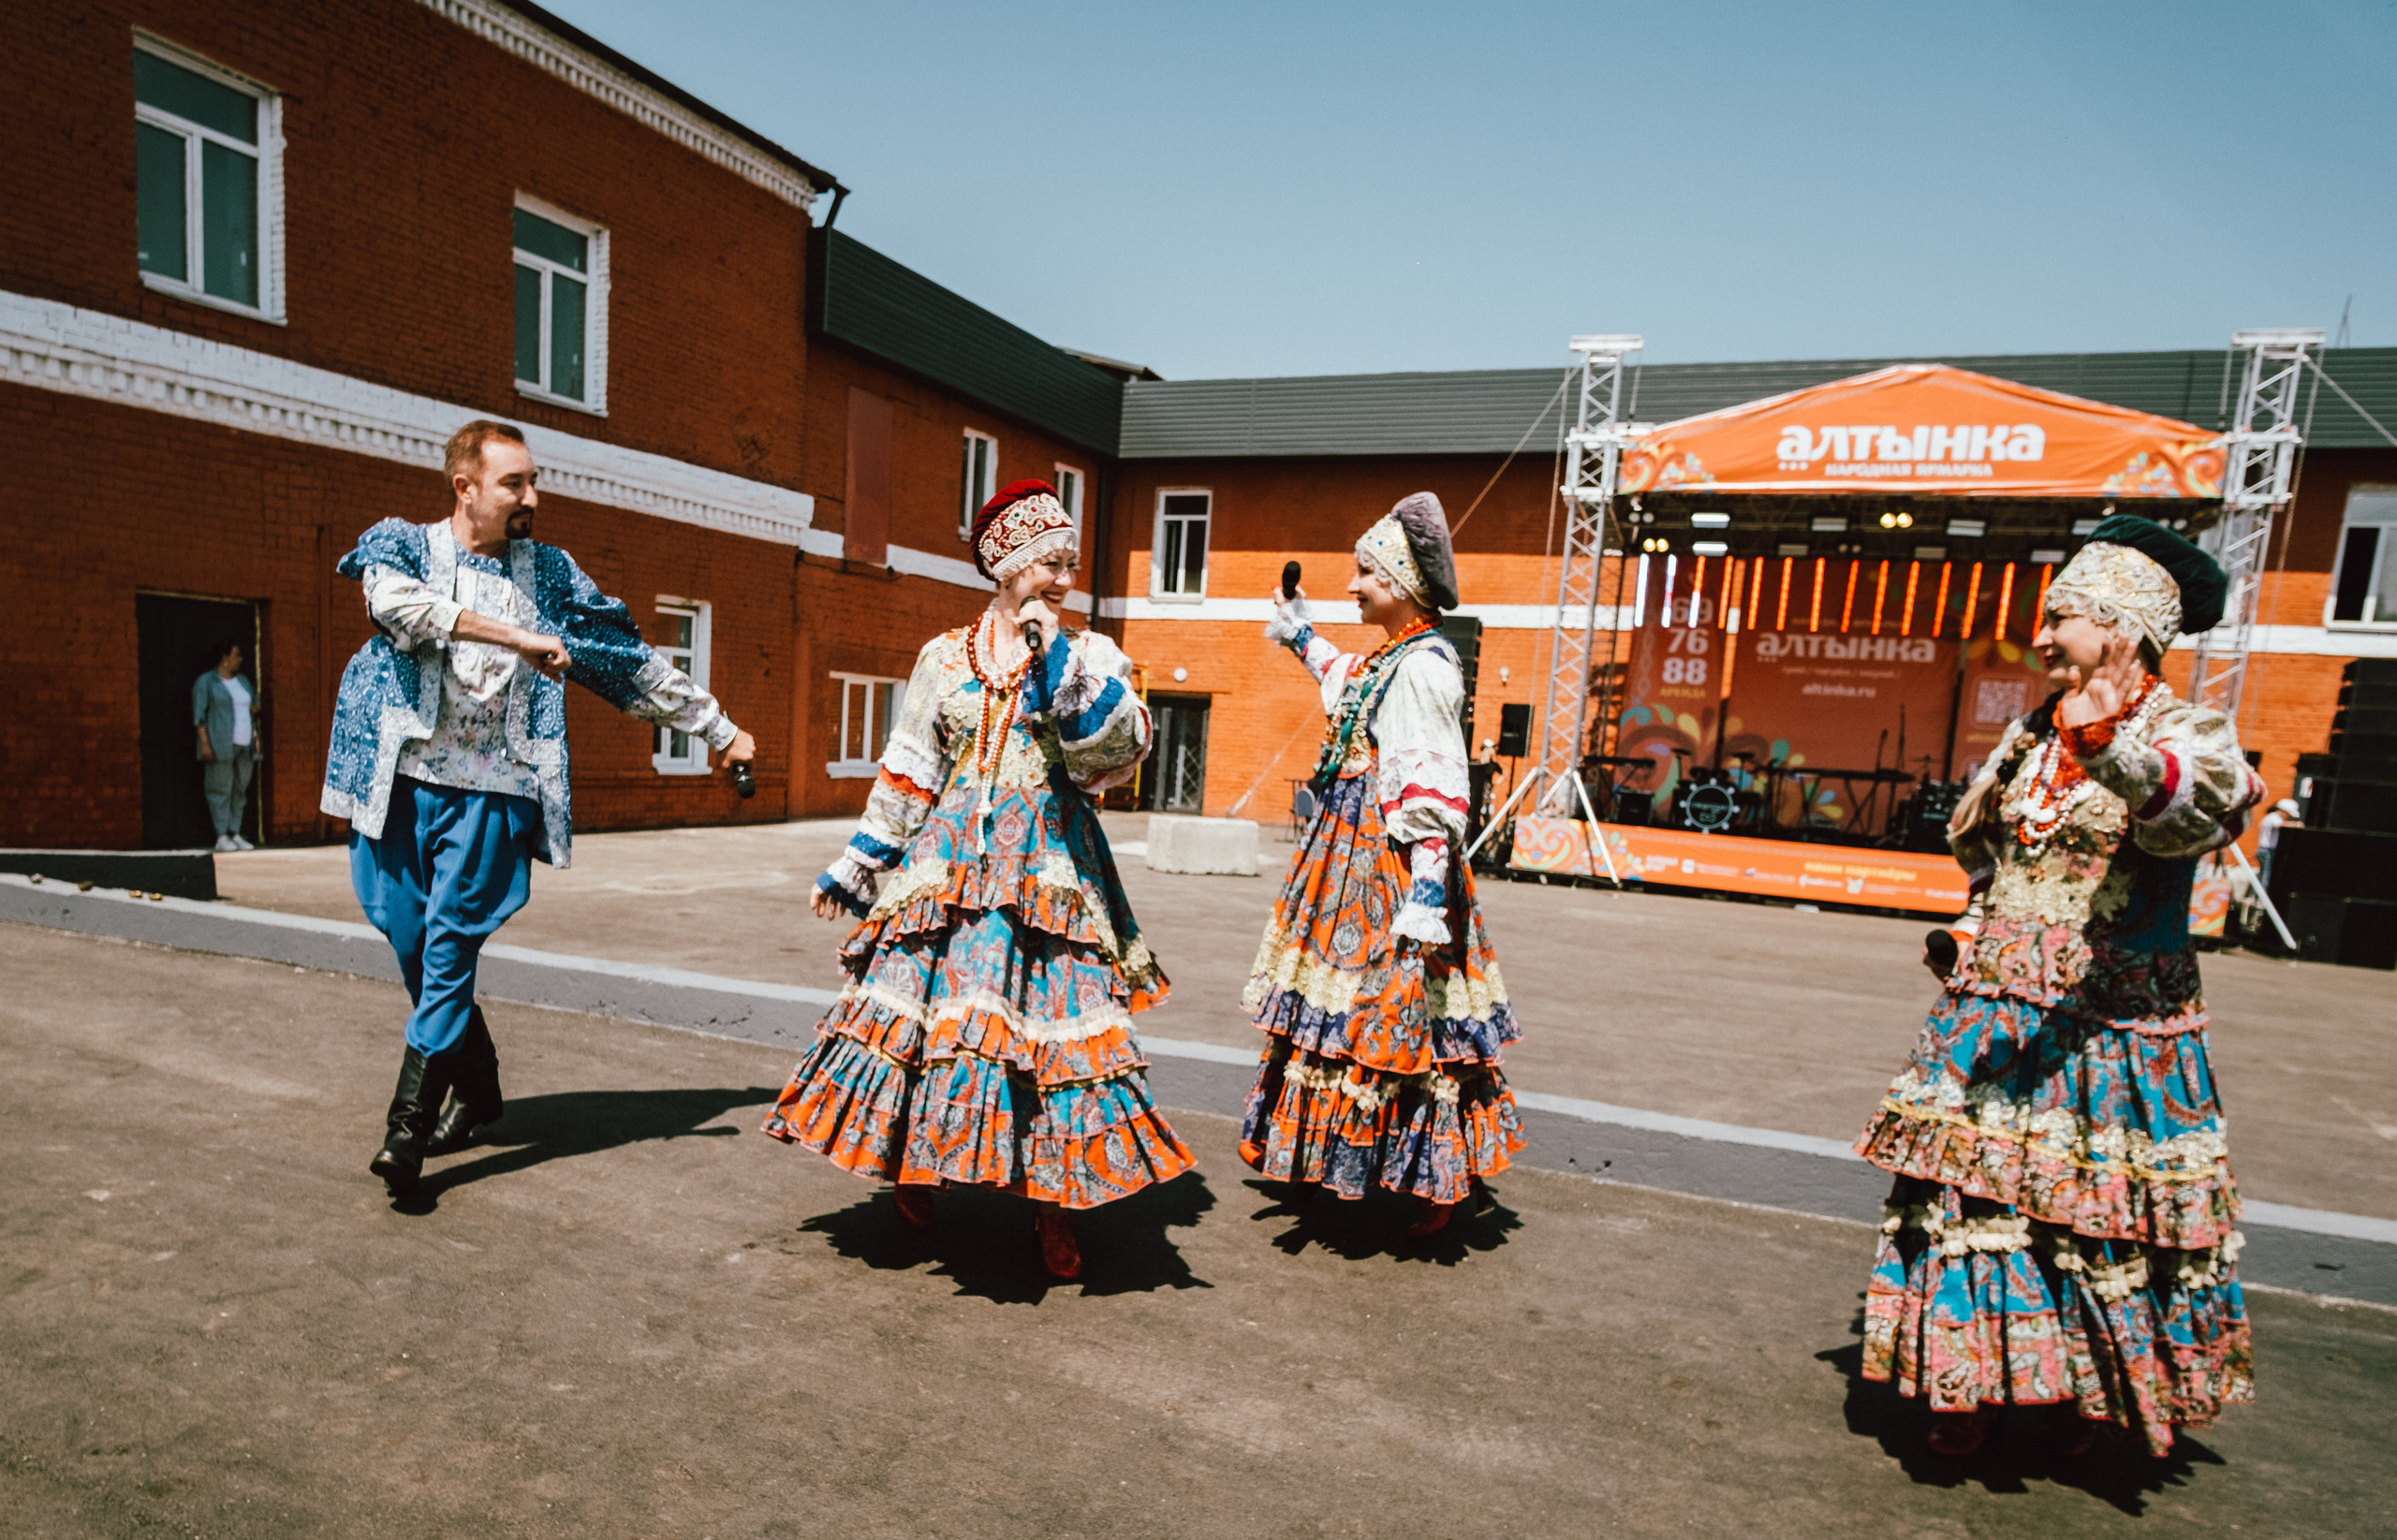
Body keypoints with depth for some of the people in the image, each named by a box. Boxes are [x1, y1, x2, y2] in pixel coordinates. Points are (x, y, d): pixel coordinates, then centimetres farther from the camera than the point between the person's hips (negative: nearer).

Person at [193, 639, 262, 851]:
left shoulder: (243, 680, 18)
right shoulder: (206, 682, -1)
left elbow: (252, 706, 30)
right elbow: (199, 714, -6)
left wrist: (256, 707, 5)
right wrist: (205, 743, -13)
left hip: (246, 744, 6)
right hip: (221, 745, -6)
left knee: (240, 790, 6)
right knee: (220, 789, -6)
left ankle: (235, 834, 10)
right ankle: (222, 837, -4)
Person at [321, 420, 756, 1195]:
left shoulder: (549, 573, 12)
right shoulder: (402, 544, 8)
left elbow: (634, 661, 15)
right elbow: (396, 601, -17)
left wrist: (721, 728, 16)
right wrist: (516, 637, -21)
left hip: (492, 788, -1)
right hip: (404, 779, 1)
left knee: (450, 947, -8)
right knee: (412, 944, 6)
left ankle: (408, 1126, -2)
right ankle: (478, 1087, 26)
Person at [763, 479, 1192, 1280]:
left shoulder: (1091, 657, 5)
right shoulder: (946, 657, 8)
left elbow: (1121, 748, -12)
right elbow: (906, 776, 12)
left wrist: (1056, 657, -14)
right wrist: (855, 867, 11)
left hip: (1049, 869, -1)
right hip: (951, 863, 1)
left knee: (1050, 1010, -4)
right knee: (928, 1004, 2)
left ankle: (1055, 1205, 10)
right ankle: (913, 1164, 28)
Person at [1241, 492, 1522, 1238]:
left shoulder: (1424, 667, -18)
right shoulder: (1388, 660, 12)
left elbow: (1435, 797, -25)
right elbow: (1347, 688, 38)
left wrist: (1426, 895, -30)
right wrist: (1301, 637, 47)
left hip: (1389, 866, -10)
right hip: (1352, 858, 10)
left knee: (1397, 1023, -1)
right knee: (1356, 1016, 18)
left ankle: (1437, 1182, 14)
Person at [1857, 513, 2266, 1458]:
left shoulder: (2184, 732, -6)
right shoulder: (2033, 734, 11)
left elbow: (2195, 811, -32)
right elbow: (1974, 838, 28)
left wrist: (2112, 751, -51)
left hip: (2108, 1023, -5)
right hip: (1995, 1009, 5)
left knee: (2099, 1205, 5)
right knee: (1970, 1184, 4)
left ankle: (2092, 1394, 28)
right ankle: (1970, 1383, 17)